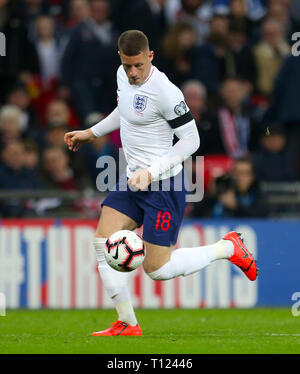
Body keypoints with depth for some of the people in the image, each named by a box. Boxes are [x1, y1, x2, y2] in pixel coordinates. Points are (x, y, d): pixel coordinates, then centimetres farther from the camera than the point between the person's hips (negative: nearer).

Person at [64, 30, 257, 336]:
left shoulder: (165, 92, -22)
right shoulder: (123, 76, 4)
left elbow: (191, 140, -17)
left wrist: (152, 171, -22)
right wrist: (91, 133, 26)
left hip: (163, 186, -8)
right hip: (132, 179, 8)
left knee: (157, 269, -6)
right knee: (102, 242, -6)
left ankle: (228, 248, 15)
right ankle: (127, 324, 2)